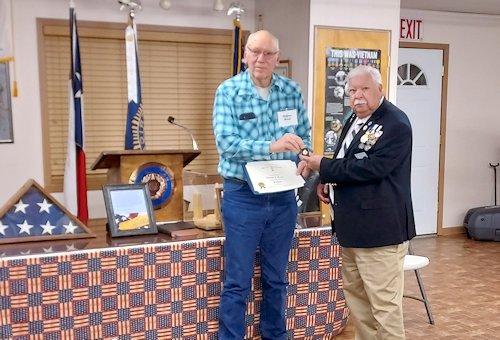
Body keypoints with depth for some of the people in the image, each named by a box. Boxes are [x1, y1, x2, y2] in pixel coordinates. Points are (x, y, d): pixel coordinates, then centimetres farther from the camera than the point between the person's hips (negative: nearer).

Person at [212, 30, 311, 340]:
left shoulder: (293, 91, 4)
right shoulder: (228, 91, -7)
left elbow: (304, 137, 8)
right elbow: (225, 142, -18)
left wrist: (304, 159, -14)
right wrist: (271, 146, -30)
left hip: (283, 197, 4)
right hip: (243, 197, -3)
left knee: (277, 279, 17)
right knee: (237, 282, 5)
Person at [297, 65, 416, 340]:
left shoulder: (395, 124, -14)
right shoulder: (354, 119, 14)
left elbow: (371, 168, -24)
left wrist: (323, 166, -17)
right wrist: (328, 182, 7)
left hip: (379, 227, -9)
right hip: (352, 227, 10)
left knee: (384, 302, -2)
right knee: (355, 296, 18)